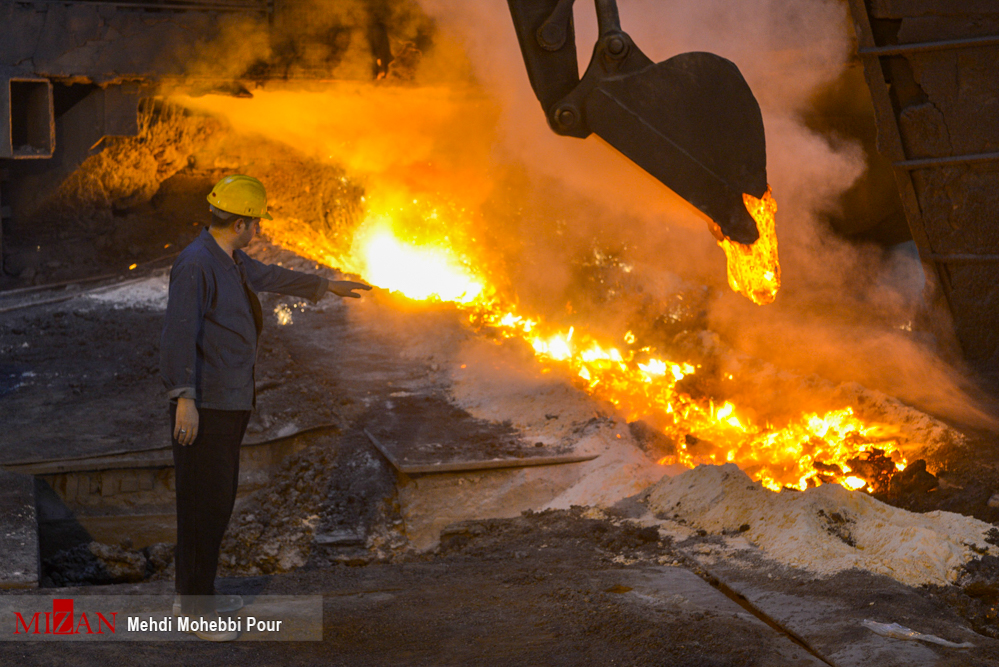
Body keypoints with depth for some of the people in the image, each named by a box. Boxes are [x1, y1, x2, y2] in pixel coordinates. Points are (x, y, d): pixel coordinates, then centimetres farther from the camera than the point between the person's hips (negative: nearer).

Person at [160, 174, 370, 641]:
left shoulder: (228, 259, 11)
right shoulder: (195, 264, -20)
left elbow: (270, 277, 29)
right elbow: (180, 333, -25)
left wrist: (327, 285, 40)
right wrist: (184, 399, -30)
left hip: (230, 400, 10)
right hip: (203, 404, -10)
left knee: (219, 494, 17)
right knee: (204, 502, -3)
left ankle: (195, 592, 29)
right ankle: (194, 606, 7)